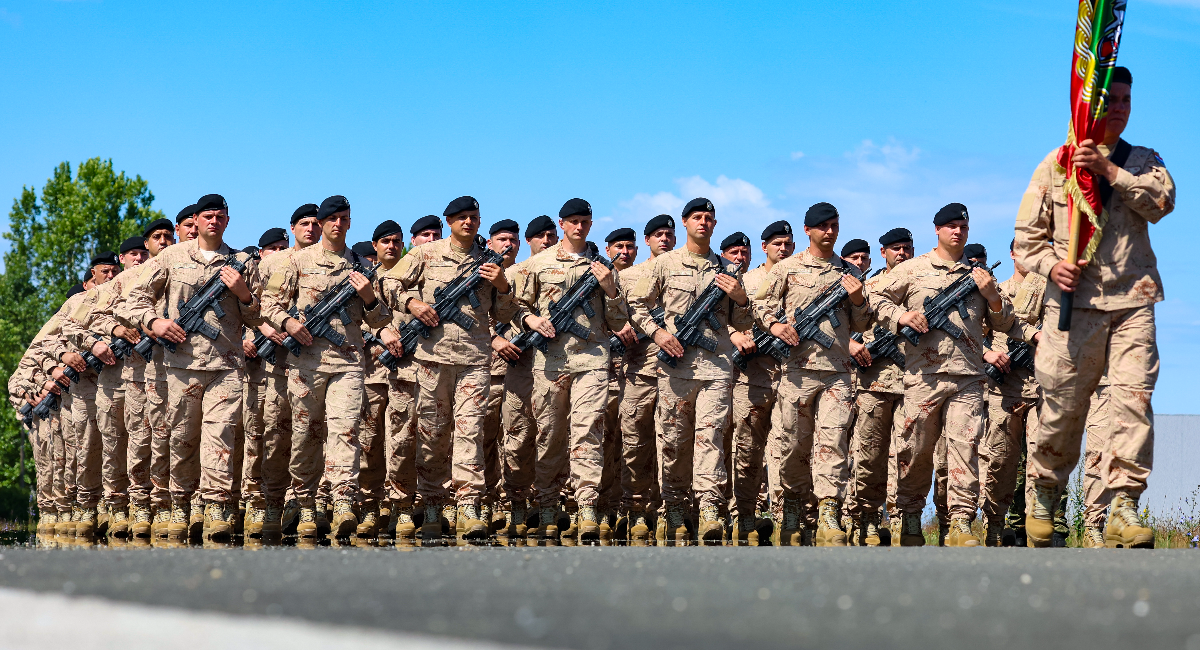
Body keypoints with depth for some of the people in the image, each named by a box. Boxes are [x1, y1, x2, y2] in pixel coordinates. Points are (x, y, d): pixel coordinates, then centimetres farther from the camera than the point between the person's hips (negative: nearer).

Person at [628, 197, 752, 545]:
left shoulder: (729, 269, 15)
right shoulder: (665, 264, 10)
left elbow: (742, 325, 19)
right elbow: (637, 304, 12)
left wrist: (741, 299, -1)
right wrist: (656, 331, -5)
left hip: (716, 363, 0)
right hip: (675, 362, 0)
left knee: (710, 434, -13)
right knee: (673, 440, 2)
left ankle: (710, 510, -22)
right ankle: (675, 511, 11)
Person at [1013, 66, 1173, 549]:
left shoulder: (1143, 161, 17)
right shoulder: (1055, 164, 12)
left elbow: (1163, 201, -4)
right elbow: (1027, 235, 9)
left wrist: (1110, 171, -12)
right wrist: (1050, 264, -10)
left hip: (1132, 298, 1)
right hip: (1074, 299, -1)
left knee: (1133, 397, -14)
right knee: (1062, 405, -1)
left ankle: (1124, 506, -15)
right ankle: (1044, 495, 20)